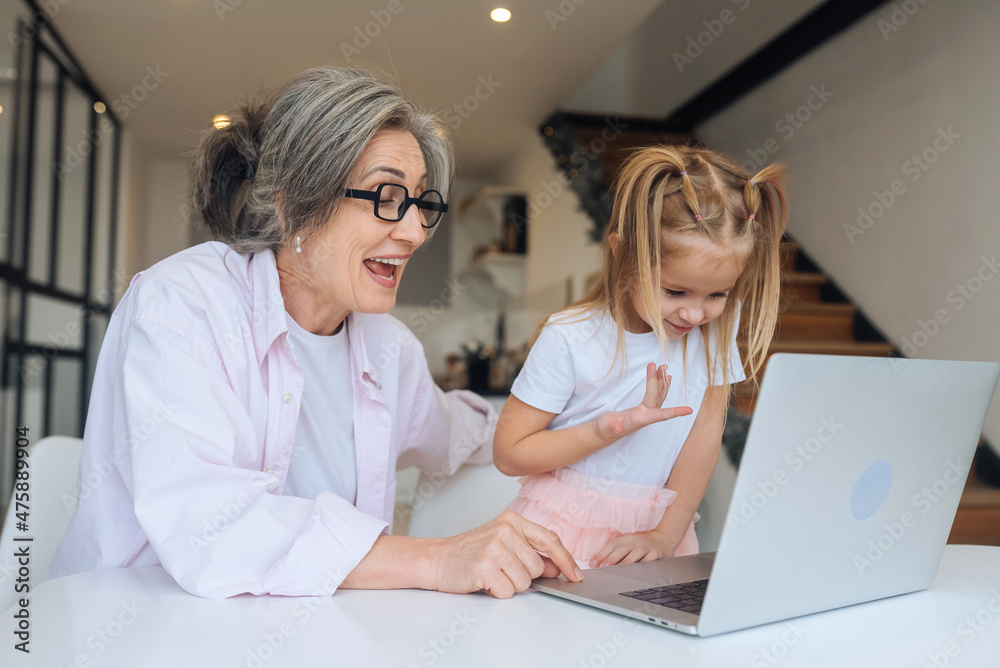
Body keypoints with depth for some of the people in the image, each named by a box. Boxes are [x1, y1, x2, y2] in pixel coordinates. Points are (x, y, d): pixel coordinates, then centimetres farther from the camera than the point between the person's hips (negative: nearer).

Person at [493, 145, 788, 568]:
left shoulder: (717, 327, -2)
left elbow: (706, 428, -2)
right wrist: (606, 431, -21)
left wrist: (665, 535, -9)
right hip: (565, 530, -2)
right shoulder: (569, 340, -14)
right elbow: (508, 454, -9)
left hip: (651, 533, 3)